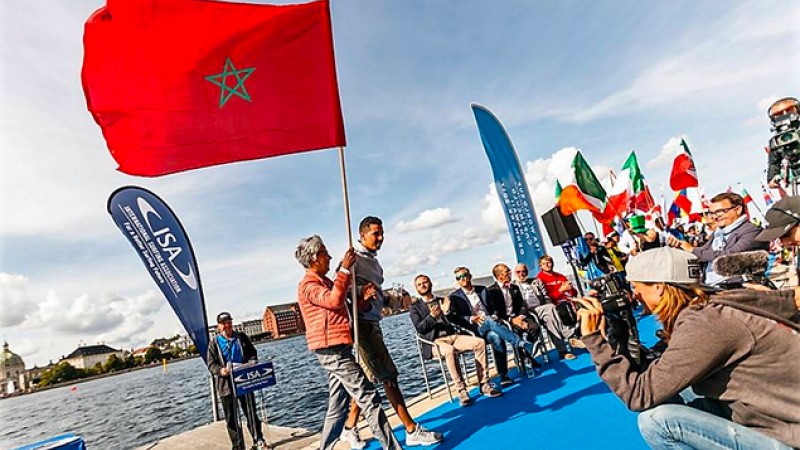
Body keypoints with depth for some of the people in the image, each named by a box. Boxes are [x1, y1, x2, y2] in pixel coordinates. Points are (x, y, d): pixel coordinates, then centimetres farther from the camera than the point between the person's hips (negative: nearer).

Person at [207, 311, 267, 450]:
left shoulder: (242, 337, 6)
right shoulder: (214, 343, 0)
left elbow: (252, 354, 8)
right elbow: (211, 364, -2)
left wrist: (251, 364, -12)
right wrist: (220, 370, -22)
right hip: (226, 384, -1)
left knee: (251, 411, 5)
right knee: (231, 418, 6)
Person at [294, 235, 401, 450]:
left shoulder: (326, 282, 21)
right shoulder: (308, 284, -9)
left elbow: (345, 310, 19)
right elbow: (334, 301, -28)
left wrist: (363, 298, 1)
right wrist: (345, 269, -26)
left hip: (337, 349, 10)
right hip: (332, 350, -10)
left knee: (338, 406, 14)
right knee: (369, 397, -8)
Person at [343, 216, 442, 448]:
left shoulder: (374, 261, 17)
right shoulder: (354, 259, -12)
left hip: (374, 325, 10)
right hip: (363, 326, -9)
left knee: (369, 379, 15)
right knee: (389, 377, -4)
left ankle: (350, 428, 29)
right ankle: (412, 431, 6)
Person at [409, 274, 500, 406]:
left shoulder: (442, 301, 19)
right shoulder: (415, 307, 8)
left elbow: (456, 320, 13)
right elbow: (419, 328, -4)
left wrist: (447, 311, -7)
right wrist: (432, 316, -19)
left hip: (453, 336, 4)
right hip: (435, 341, -4)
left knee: (480, 342, -19)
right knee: (450, 350, -38)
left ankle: (484, 384, -13)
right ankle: (461, 390, -28)